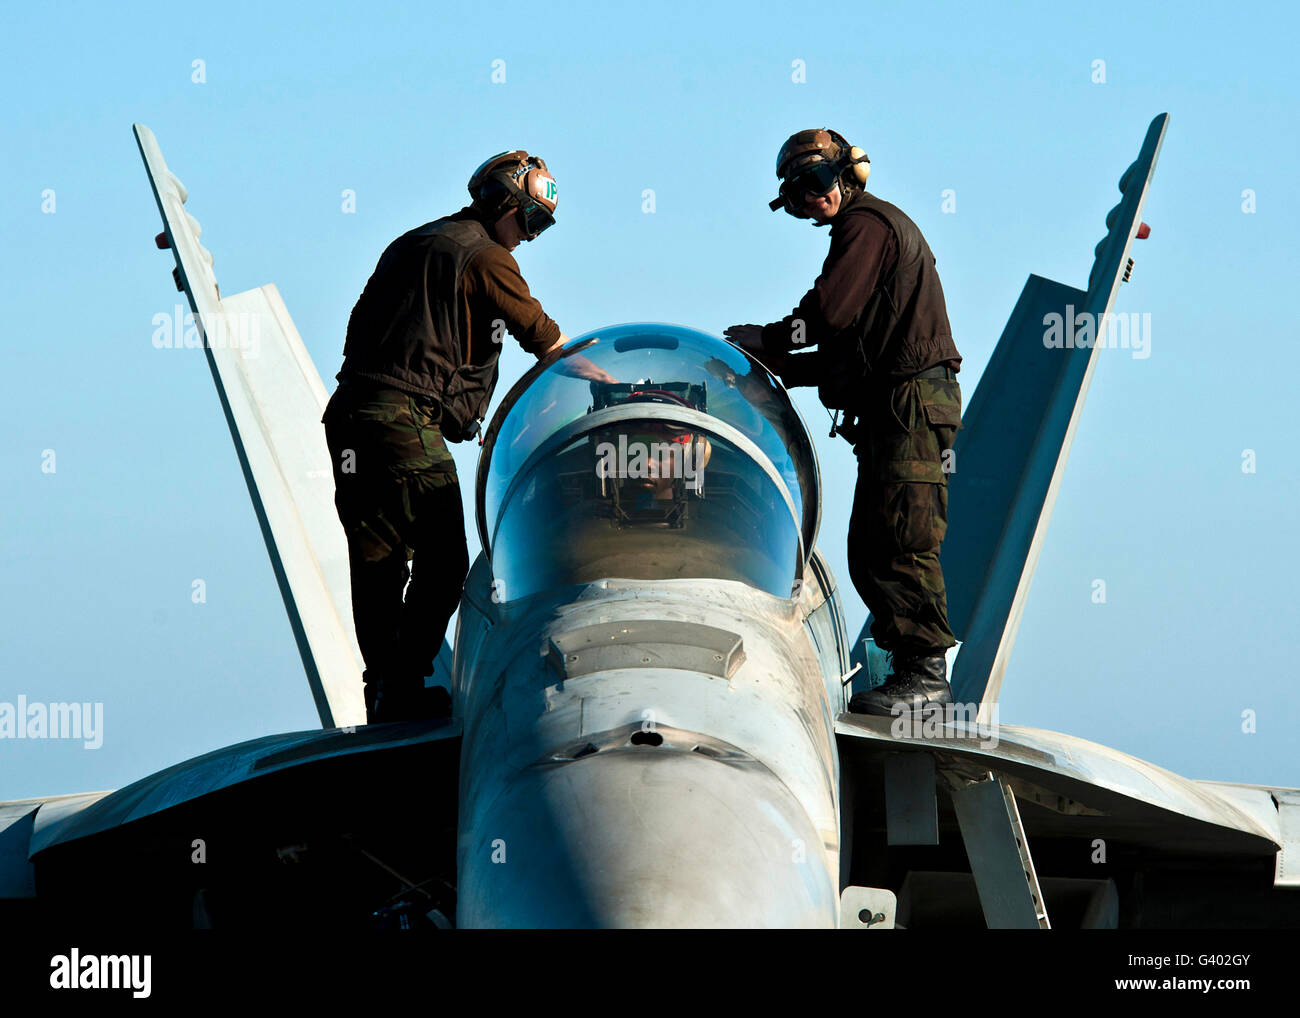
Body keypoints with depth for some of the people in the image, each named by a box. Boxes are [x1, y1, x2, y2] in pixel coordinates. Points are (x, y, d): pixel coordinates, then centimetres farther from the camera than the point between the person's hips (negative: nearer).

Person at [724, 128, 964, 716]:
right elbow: (845, 352, 27)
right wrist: (775, 365, 19)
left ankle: (924, 672, -14)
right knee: (870, 551, 9)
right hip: (892, 411, 11)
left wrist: (766, 339, -2)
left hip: (912, 403, -11)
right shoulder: (875, 227, 27)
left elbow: (829, 312, -17)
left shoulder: (868, 223, -5)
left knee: (901, 543, -13)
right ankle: (912, 668, 10)